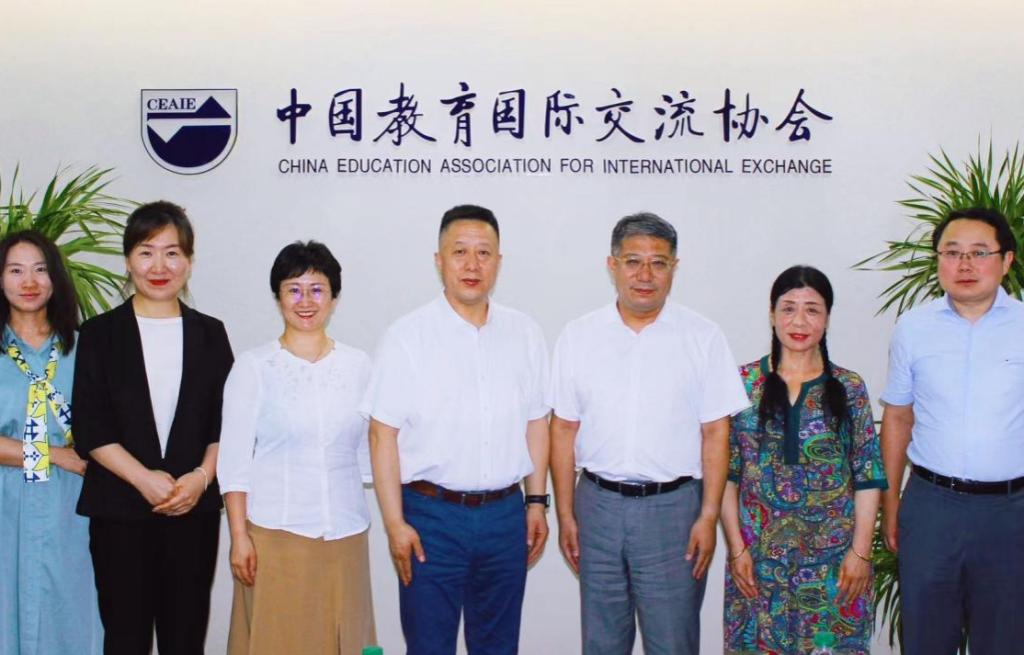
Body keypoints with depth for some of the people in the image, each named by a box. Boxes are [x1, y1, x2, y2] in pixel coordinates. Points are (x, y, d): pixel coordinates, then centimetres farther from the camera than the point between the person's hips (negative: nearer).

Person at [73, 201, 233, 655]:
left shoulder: (209, 334, 9)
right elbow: (90, 430, -3)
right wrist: (144, 479, -14)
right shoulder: (100, 334, 4)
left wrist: (201, 477, -11)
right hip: (119, 510, -1)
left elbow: (225, 422, 6)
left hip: (194, 509, 1)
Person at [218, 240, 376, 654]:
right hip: (275, 533, -2)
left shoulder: (357, 365, 6)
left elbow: (370, 450, 11)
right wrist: (239, 536, -5)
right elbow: (234, 459, -1)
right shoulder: (253, 367, -1)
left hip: (345, 534, 3)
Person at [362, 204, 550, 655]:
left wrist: (536, 501, 9)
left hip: (505, 515, 3)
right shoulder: (407, 337, -6)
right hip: (432, 516, -3)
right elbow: (384, 435, -8)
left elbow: (536, 424, 11)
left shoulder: (525, 334, 5)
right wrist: (394, 523, -11)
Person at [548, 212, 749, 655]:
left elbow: (715, 433, -2)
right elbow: (564, 430, 5)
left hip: (673, 507, -2)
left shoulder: (703, 337, -2)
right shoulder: (578, 337, 3)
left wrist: (708, 517, -7)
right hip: (598, 505, 2)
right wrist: (565, 515, 3)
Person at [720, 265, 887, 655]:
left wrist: (860, 551, -4)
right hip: (759, 556, 0)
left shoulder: (849, 390, 1)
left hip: (833, 557, 0)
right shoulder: (743, 384, 0)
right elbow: (726, 473, 0)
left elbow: (868, 478, 1)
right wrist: (737, 548, -4)